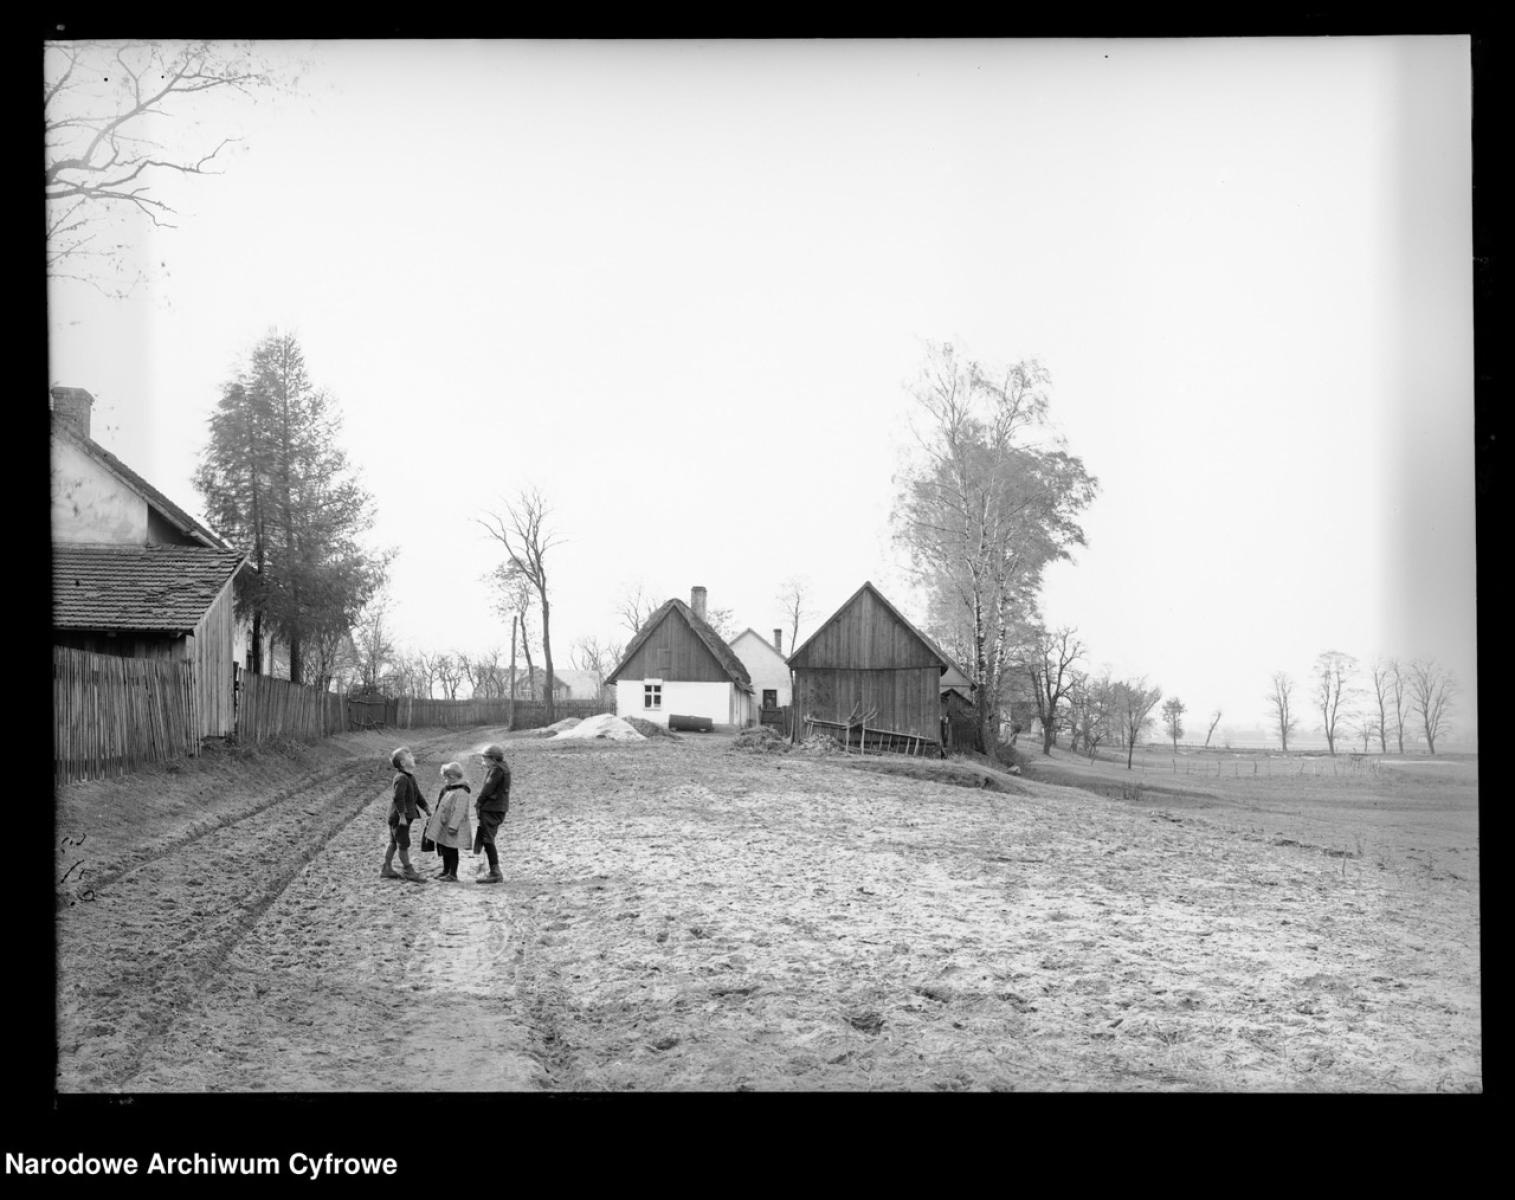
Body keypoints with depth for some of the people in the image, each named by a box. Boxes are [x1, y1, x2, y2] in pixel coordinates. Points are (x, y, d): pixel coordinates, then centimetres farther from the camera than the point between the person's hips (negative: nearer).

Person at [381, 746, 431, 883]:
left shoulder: (411, 778, 13)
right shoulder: (401, 778, -20)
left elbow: (418, 796, 20)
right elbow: (398, 798, -25)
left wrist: (427, 810, 17)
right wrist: (402, 816, -26)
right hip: (398, 816, -10)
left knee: (394, 843, 16)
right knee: (404, 844, -3)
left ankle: (387, 869, 23)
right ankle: (409, 871, 3)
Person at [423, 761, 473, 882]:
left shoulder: (461, 792, -20)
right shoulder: (446, 789, 12)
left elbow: (459, 811, -25)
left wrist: (453, 826, -28)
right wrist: (432, 817, 24)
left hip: (451, 827, -10)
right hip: (442, 825, 10)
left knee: (451, 849, -2)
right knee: (442, 848, 17)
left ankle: (453, 874, 6)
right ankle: (446, 870, 31)